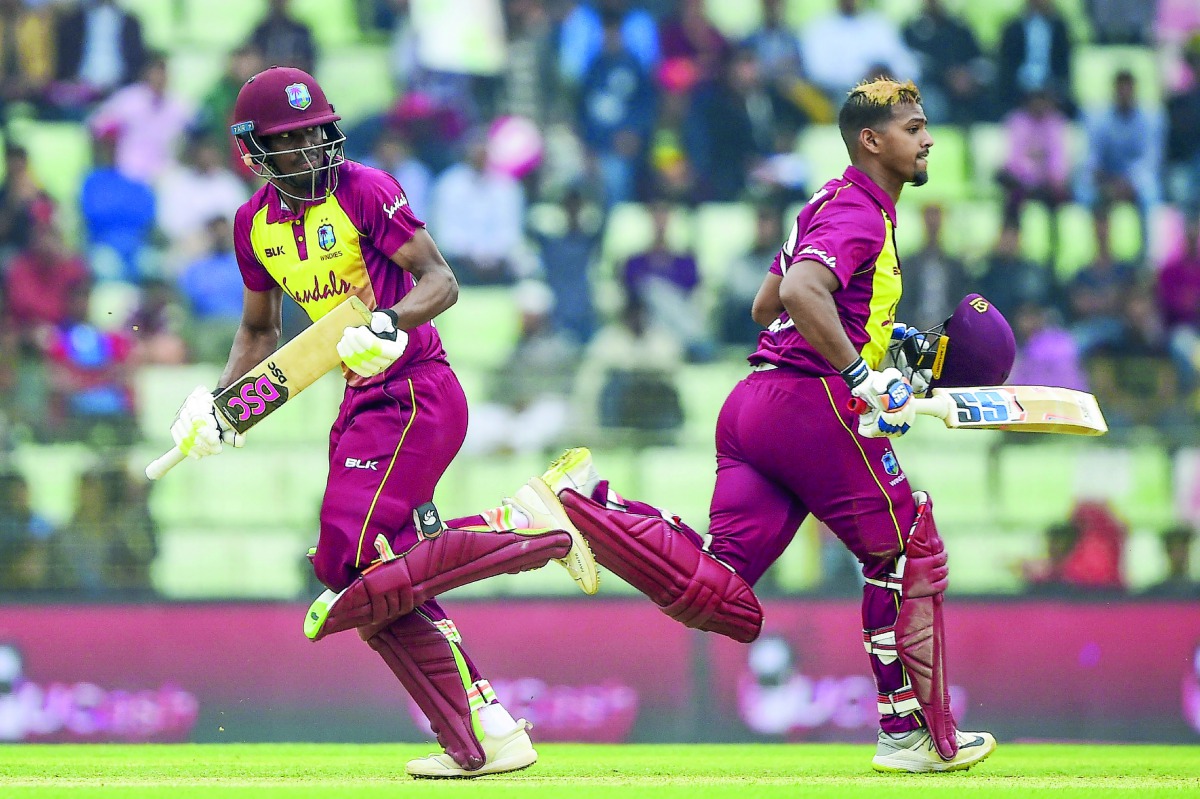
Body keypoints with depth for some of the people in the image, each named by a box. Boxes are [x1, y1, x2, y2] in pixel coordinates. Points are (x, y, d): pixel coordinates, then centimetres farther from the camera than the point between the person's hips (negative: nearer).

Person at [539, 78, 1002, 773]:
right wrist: (863, 376, -28)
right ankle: (915, 735, 10)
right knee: (908, 551, 6)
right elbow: (801, 292, -26)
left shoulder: (833, 204, 24)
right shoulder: (859, 212, -8)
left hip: (752, 404, 9)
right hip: (813, 402, -9)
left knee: (721, 598, -4)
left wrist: (896, 347, 31)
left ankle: (589, 500, -14)